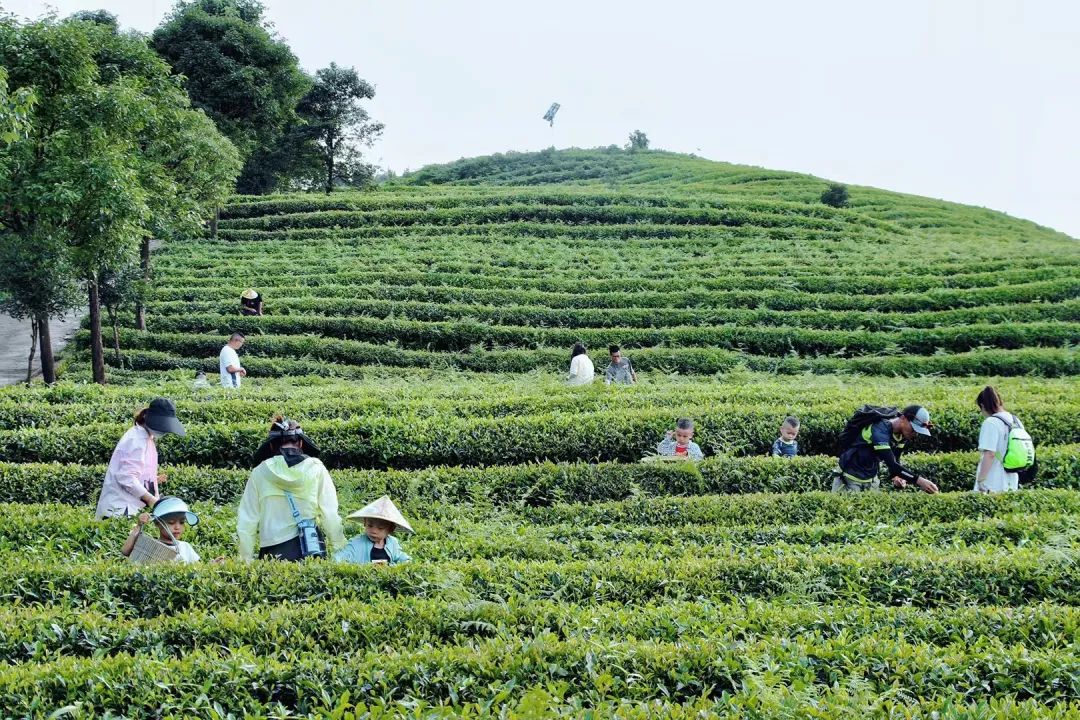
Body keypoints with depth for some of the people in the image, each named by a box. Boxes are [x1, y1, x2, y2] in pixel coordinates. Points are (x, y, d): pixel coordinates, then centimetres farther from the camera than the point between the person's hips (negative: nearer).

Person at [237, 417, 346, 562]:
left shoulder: (260, 472, 4)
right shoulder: (316, 468, 2)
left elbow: (246, 521, 6)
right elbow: (330, 514, -1)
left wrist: (246, 560, 13)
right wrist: (341, 551, 6)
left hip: (272, 551, 0)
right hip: (311, 547, 0)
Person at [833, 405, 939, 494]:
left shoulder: (903, 434, -5)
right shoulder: (880, 429, -29)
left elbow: (895, 460, 6)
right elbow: (891, 463, -38)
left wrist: (896, 476, -16)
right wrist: (918, 480, -44)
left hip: (872, 480, 8)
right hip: (850, 480, -7)